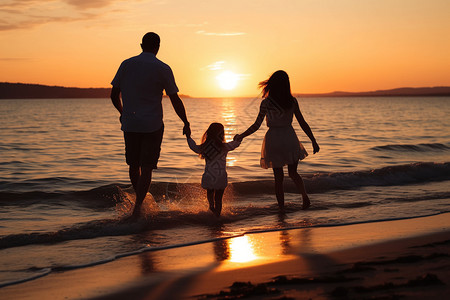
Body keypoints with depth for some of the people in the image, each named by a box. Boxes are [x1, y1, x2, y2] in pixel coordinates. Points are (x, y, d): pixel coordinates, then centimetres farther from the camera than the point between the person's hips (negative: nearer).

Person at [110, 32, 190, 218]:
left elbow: (114, 95, 8)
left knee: (134, 166, 17)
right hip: (152, 126, -3)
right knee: (146, 168, 1)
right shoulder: (163, 69, -6)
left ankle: (140, 201, 32)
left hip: (129, 124, 3)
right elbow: (175, 101, -5)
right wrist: (186, 123, 6)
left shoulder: (126, 65, 3)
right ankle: (138, 206, -9)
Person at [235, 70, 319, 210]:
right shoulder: (292, 101, -4)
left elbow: (256, 126, -8)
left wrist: (241, 136, 5)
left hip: (274, 140, -2)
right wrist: (313, 141, 6)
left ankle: (281, 208, 14)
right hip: (290, 138, 2)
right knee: (293, 172, 20)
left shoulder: (266, 103, -10)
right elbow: (303, 123, -1)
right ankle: (305, 196, -2)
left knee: (278, 177, 10)